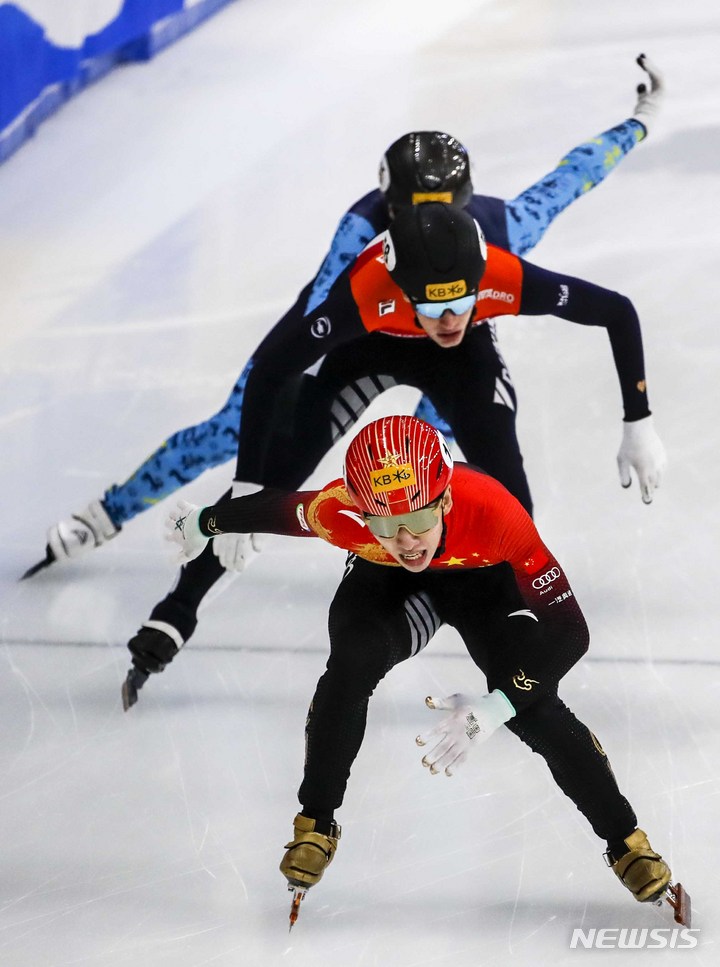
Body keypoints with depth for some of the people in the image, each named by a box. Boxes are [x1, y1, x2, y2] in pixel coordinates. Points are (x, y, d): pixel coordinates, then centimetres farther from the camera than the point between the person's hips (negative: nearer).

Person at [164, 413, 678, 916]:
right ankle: (316, 824, -5)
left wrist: (497, 706, -49)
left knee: (533, 709, -18)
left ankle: (627, 842, 1)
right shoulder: (339, 513, -38)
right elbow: (273, 509, -14)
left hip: (484, 576, -1)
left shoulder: (493, 511, -44)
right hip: (385, 580, 1)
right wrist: (204, 524, 6)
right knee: (351, 667, -26)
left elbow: (569, 632, -38)